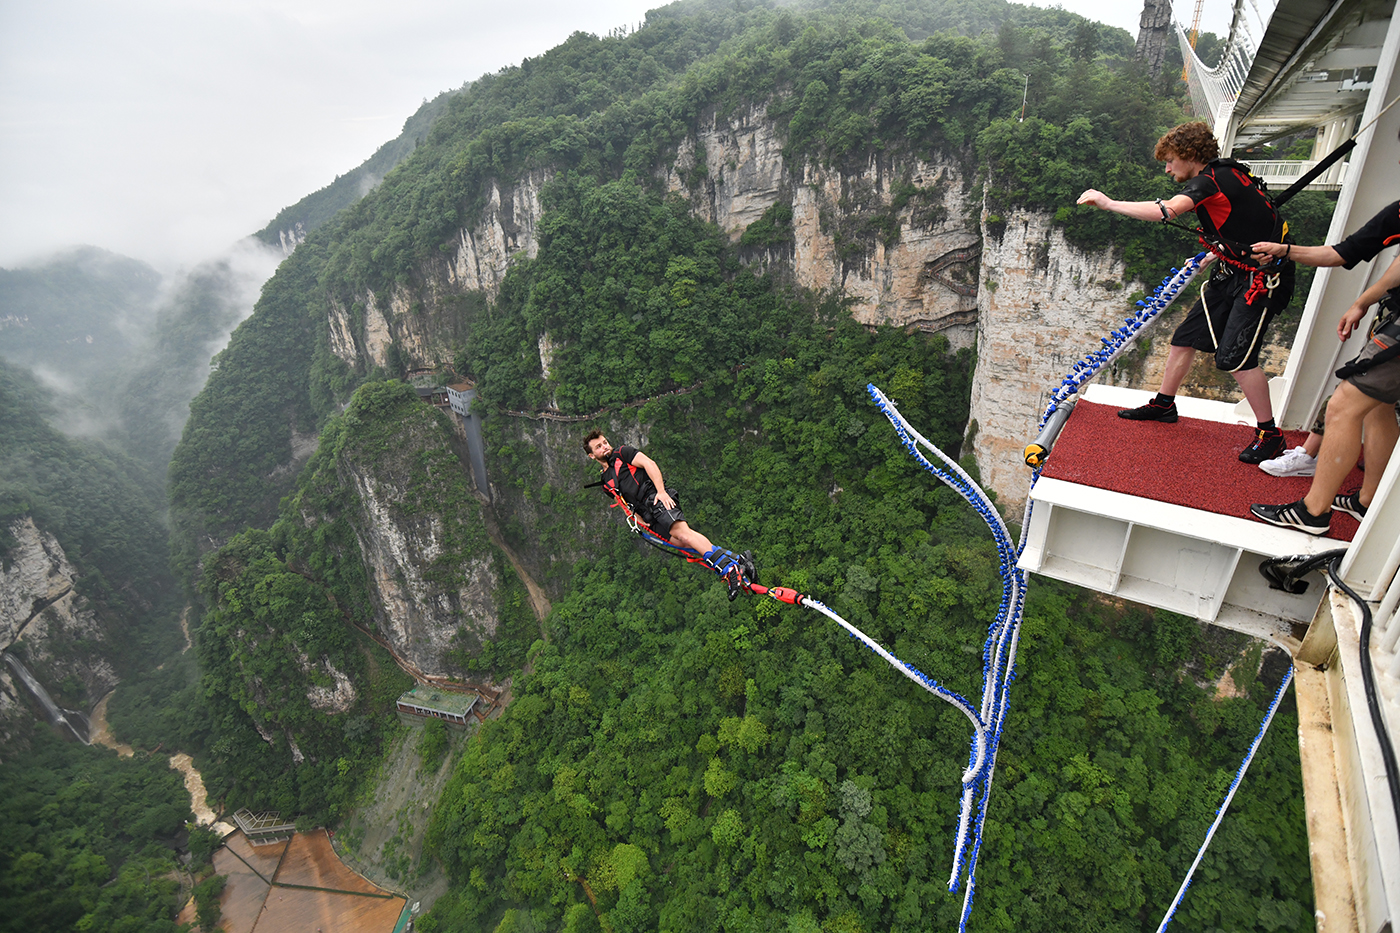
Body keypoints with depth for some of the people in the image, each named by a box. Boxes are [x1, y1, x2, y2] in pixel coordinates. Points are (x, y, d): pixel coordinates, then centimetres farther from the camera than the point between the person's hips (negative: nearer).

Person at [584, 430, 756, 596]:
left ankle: (729, 568, -36)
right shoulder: (606, 483, 26)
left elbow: (649, 463, -3)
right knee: (680, 542, -15)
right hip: (647, 513, 5)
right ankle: (737, 558, -20)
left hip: (656, 497, -5)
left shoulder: (621, 453, 10)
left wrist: (661, 491, -15)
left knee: (682, 531, -28)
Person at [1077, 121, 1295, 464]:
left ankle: (1270, 434, -4)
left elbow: (1168, 210, -37)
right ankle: (1163, 404, 25)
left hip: (1262, 277, -10)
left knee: (1233, 356, -16)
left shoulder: (1210, 180, -19)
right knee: (1186, 335, 11)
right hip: (1235, 272, 10)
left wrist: (1109, 203, -31)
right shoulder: (1223, 175, 11)